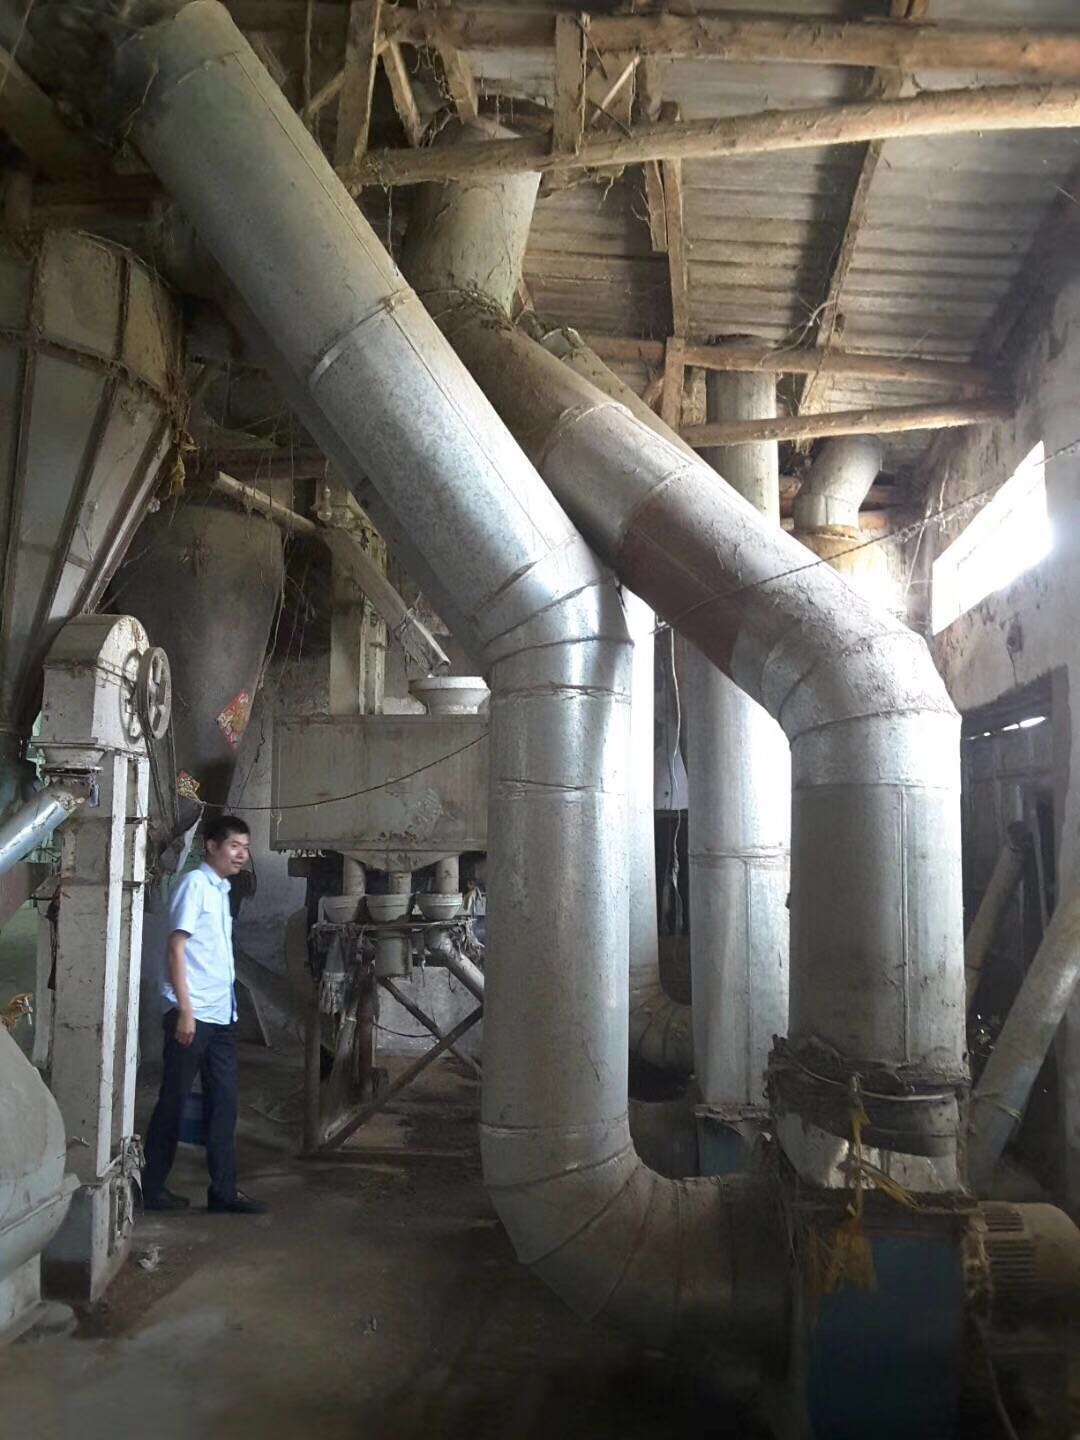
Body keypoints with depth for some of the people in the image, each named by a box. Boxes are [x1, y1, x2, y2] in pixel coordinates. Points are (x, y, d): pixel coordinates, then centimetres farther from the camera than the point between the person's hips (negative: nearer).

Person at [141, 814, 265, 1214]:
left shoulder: (221, 889, 15)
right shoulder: (195, 883, -9)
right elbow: (176, 947, -14)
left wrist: (226, 1007, 14)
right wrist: (184, 1009, -18)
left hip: (222, 1015, 8)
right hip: (193, 1013, -8)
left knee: (223, 1102, 7)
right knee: (174, 1101, 3)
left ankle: (223, 1190, 13)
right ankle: (151, 1188, 15)